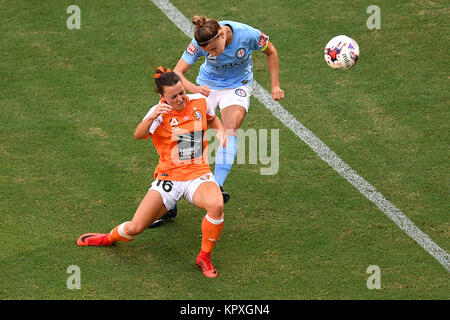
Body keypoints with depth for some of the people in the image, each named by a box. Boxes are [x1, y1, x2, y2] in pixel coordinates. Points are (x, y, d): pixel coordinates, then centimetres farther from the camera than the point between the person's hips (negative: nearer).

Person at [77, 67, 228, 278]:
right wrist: (151, 118, -47)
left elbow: (211, 118, 26)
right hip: (168, 178, -1)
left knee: (216, 205, -34)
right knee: (134, 228, -6)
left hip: (198, 176, 1)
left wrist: (220, 130, 4)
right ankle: (109, 238, 33)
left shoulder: (199, 102, 1)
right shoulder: (160, 112, -9)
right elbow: (138, 136, -28)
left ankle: (204, 258, -11)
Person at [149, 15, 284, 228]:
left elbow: (271, 52, -5)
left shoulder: (247, 34, -26)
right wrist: (194, 88, -46)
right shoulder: (198, 44, -25)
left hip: (237, 86, -1)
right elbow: (177, 73, -25)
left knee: (230, 129, -30)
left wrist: (275, 85, -5)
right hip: (207, 86, 1)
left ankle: (216, 186, -37)